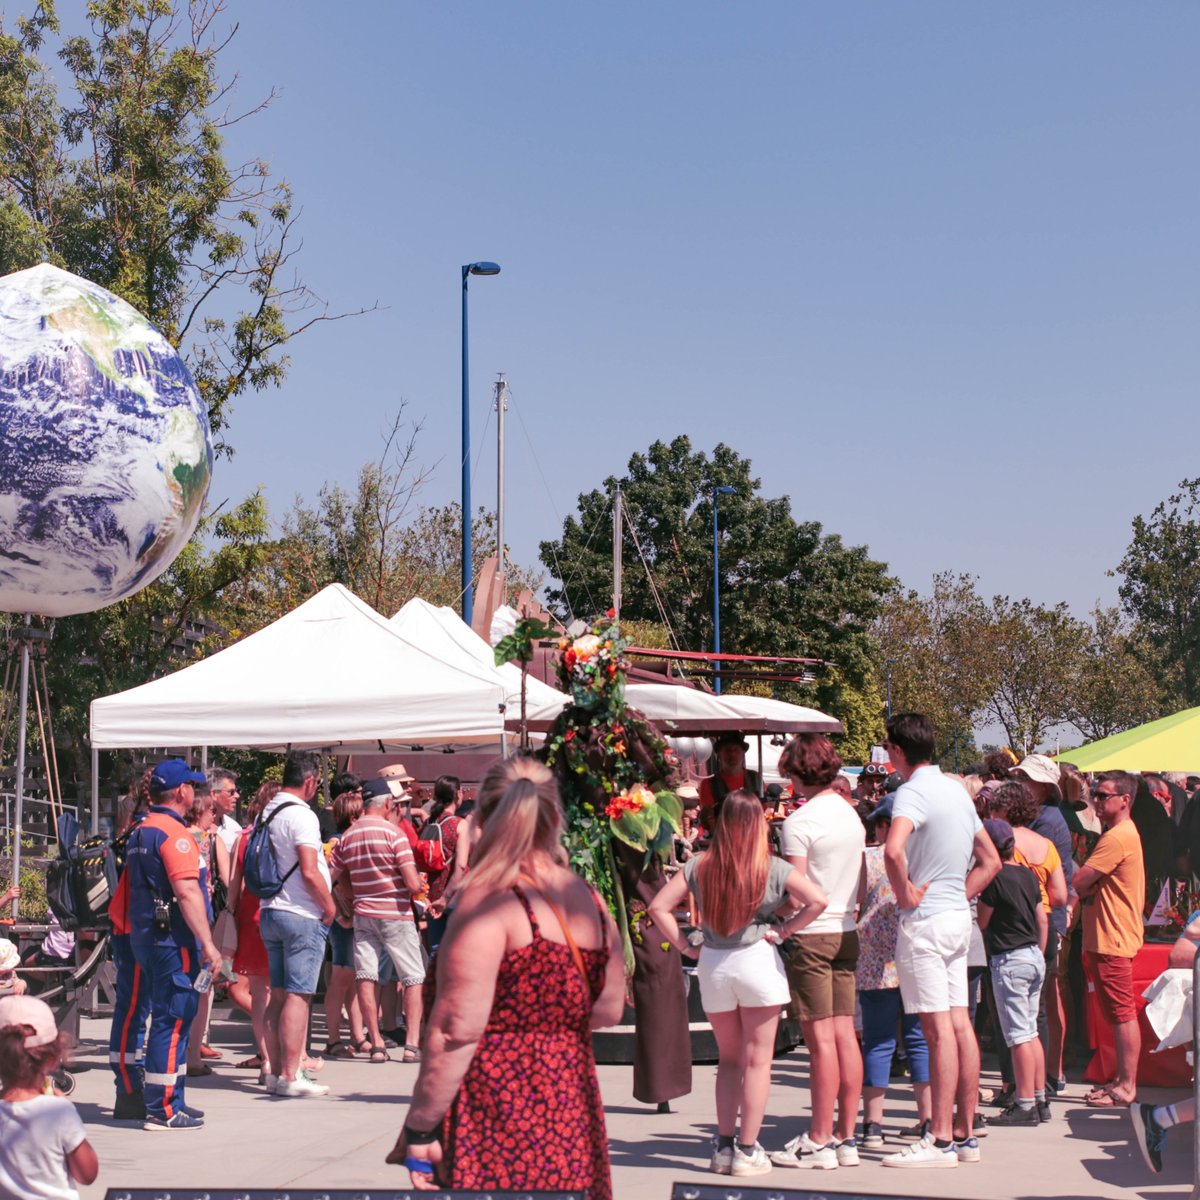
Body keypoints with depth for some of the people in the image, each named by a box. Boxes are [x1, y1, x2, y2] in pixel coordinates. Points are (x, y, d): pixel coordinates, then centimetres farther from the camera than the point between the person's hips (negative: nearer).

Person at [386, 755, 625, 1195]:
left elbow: (458, 1028, -16)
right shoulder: (589, 901, 8)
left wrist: (419, 1129, -11)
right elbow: (608, 1009, 17)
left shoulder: (490, 901, -12)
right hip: (574, 1105, 7)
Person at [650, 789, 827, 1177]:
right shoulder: (772, 868, -8)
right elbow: (817, 900, -16)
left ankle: (724, 1146, 16)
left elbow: (659, 906, -2)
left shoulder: (698, 867, -1)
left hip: (712, 965, 3)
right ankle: (748, 1151, 6)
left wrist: (683, 945, 3)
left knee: (728, 1058, 17)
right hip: (757, 960, -3)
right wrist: (784, 931, -6)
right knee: (757, 1060, 6)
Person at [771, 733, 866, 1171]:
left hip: (811, 935, -7)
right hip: (846, 934, 7)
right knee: (845, 1034, 7)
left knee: (821, 1037, -5)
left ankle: (820, 1141, -1)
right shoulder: (851, 814, 11)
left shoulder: (799, 822, -12)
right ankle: (846, 1137, 11)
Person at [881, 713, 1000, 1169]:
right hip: (958, 917, 9)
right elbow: (991, 861, 21)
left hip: (925, 920, -9)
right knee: (959, 1023, 9)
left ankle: (941, 1140, -5)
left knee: (938, 1028, -8)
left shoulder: (913, 793, -14)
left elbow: (894, 850, -34)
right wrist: (958, 895, 13)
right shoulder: (958, 791, 14)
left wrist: (906, 894, -19)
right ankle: (965, 1134, 14)